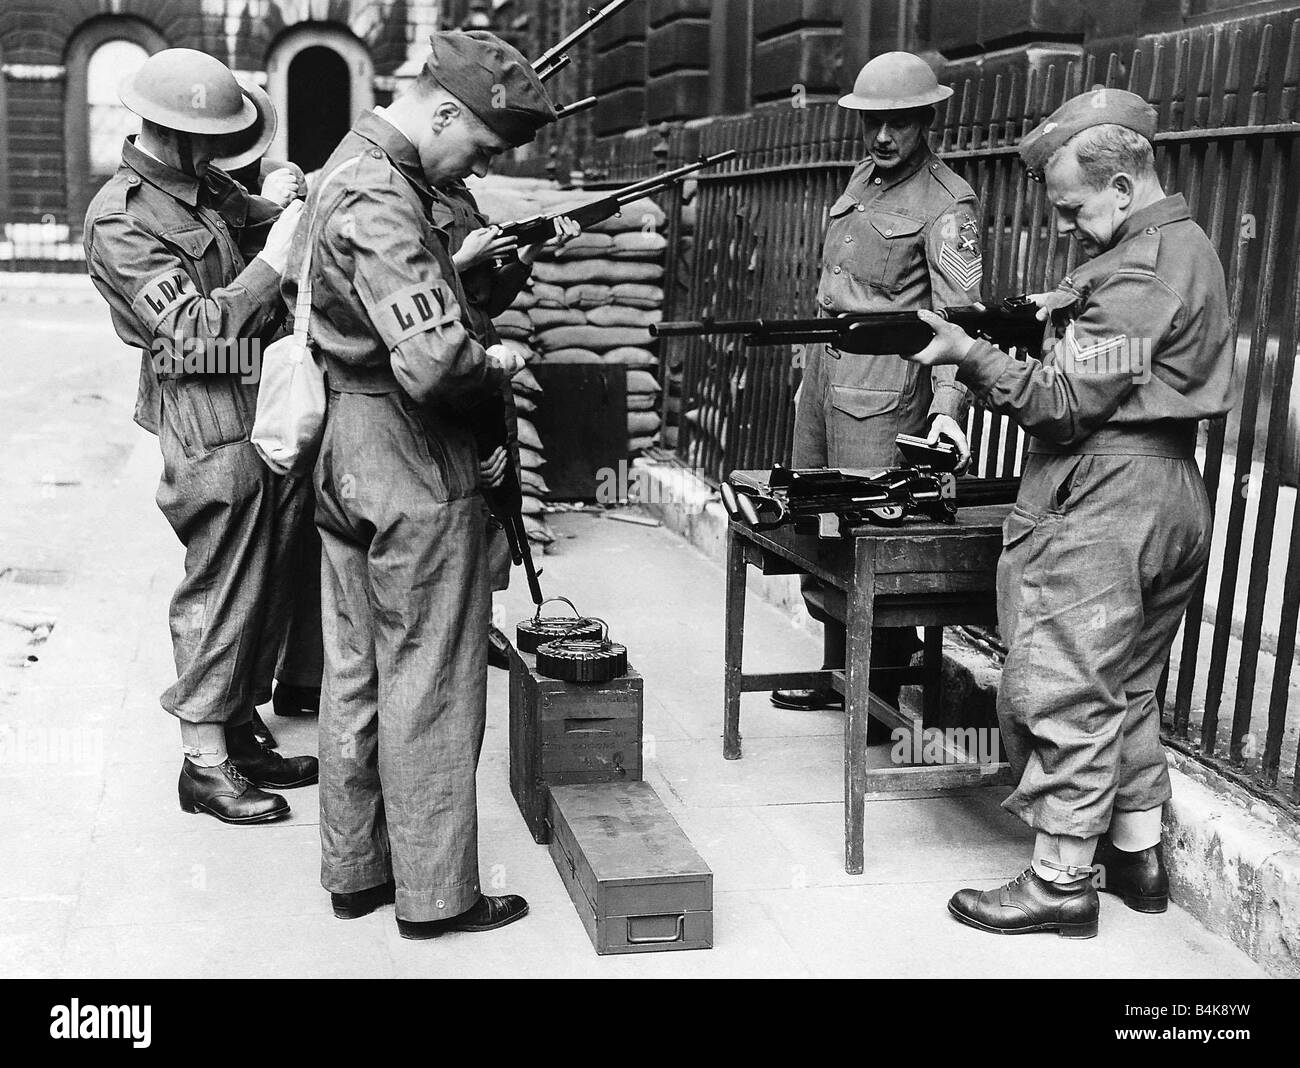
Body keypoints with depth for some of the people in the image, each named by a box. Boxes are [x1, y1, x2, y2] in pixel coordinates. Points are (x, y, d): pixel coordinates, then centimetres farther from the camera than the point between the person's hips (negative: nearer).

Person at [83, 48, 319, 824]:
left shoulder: (210, 186, 12)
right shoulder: (119, 220, -11)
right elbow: (192, 327, -17)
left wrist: (292, 210, 0)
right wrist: (272, 262, -18)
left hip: (274, 407, 8)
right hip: (212, 422, -8)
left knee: (268, 584, 13)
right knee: (220, 590, -1)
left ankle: (240, 734, 27)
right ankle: (205, 765, 11)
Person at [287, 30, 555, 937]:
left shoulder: (350, 168, 12)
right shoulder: (381, 201, -20)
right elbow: (432, 362, -29)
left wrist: (471, 262, 7)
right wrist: (499, 363, -11)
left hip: (348, 466, 10)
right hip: (415, 474, -10)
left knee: (356, 675, 16)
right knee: (430, 685, 1)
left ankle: (355, 870, 28)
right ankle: (436, 895, 13)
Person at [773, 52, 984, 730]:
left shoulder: (947, 205, -9)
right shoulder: (862, 178, 16)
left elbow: (956, 315, -18)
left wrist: (947, 406, -31)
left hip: (883, 379, -8)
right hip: (824, 365, 8)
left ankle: (887, 689, 5)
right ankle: (837, 674, 24)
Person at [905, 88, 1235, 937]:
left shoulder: (1138, 275, -17)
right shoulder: (1183, 246, 15)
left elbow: (1068, 405, -19)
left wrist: (970, 355, -17)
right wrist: (1049, 323, 3)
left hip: (1106, 507, -11)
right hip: (1170, 499, 11)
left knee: (1064, 698, -3)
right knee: (1129, 689, 19)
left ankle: (1061, 881, 5)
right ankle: (1139, 854, 29)